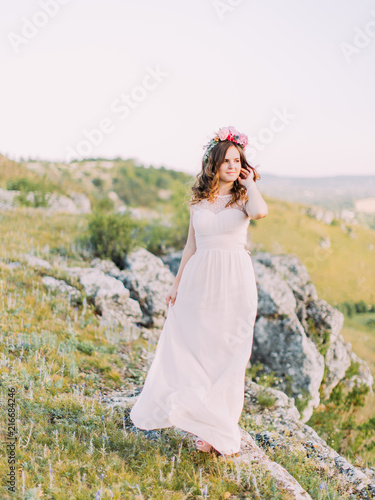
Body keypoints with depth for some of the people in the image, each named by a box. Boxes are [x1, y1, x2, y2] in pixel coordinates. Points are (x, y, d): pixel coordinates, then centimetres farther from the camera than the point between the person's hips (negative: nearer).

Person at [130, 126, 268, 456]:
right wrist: (177, 284, 13)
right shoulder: (200, 200, 8)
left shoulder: (243, 197, 0)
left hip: (234, 282, -3)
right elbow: (191, 246, 13)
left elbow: (261, 212, -25)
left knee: (227, 355, 3)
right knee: (191, 349, 4)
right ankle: (204, 422, 22)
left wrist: (250, 182, -8)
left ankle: (219, 430, 16)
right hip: (199, 280, 3)